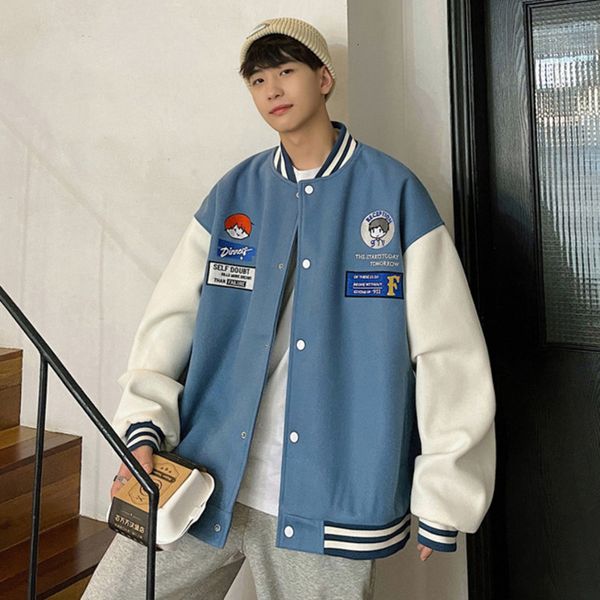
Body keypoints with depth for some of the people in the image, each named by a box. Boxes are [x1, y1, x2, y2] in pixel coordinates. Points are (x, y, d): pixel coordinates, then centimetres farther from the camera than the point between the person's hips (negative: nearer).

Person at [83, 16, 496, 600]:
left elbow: (449, 351, -4)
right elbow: (170, 317, 5)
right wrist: (144, 428, -8)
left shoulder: (395, 193, -3)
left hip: (330, 503, -2)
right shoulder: (232, 195, 7)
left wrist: (443, 500, -3)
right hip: (205, 484, 3)